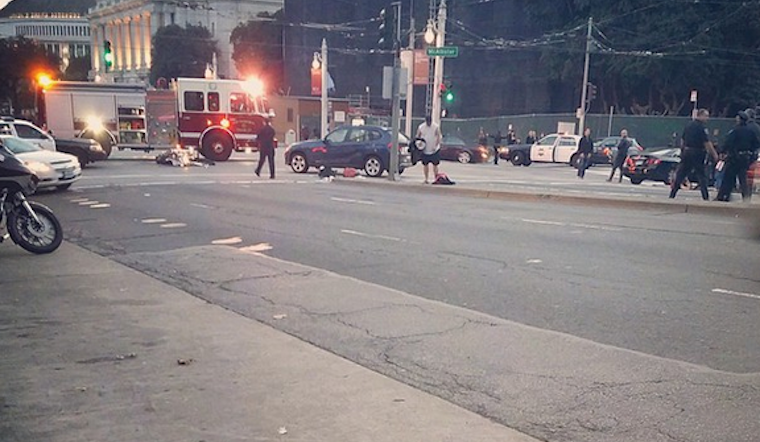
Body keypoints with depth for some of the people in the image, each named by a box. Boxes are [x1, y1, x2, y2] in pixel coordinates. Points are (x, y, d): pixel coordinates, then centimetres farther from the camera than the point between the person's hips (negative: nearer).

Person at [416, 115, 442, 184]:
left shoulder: (436, 127, -6)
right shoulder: (421, 127, -1)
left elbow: (439, 137, -5)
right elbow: (417, 137, 9)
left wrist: (436, 146, -16)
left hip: (434, 150, -2)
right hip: (425, 150, 2)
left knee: (435, 165, -1)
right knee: (425, 165, 7)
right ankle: (426, 179, 16)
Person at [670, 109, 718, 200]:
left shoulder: (688, 125, 11)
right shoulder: (701, 127, -12)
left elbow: (683, 139, 16)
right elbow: (707, 142, -17)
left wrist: (683, 151, 24)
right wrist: (714, 154, -13)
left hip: (686, 152, 7)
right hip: (697, 154, -7)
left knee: (680, 174, 9)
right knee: (701, 176, -1)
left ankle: (672, 195, 10)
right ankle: (705, 197, -1)